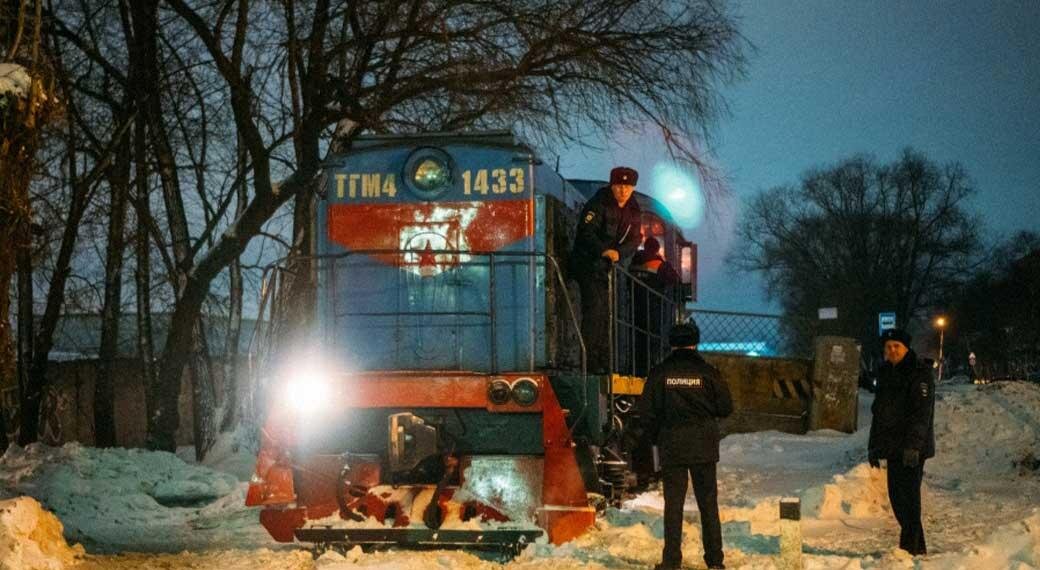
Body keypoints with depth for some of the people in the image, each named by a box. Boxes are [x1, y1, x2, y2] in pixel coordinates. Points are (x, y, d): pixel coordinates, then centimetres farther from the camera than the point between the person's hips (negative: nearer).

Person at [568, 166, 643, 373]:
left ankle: (604, 362, 19)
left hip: (610, 266, 7)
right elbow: (586, 233, -23)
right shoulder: (598, 204, -13)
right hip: (588, 263, -7)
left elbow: (633, 241, 3)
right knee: (594, 308, -16)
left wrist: (619, 253, -17)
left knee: (607, 312, 11)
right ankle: (589, 360, -15)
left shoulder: (634, 211, 8)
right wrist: (604, 250, -38)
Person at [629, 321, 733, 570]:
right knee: (708, 503, 7)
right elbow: (726, 407, -1)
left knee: (673, 503, 4)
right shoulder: (707, 371, -4)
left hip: (671, 447, 0)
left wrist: (635, 435, 14)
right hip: (703, 447, 0)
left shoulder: (660, 372, -3)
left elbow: (647, 412, -2)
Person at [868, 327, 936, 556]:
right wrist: (873, 445, 18)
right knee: (896, 494, 9)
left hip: (912, 449, -8)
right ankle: (916, 545, 20)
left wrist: (913, 445, -25)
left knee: (907, 495, -11)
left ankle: (910, 547, -9)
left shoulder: (920, 373, -9)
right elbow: (879, 412, 21)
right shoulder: (886, 374, 16)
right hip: (892, 447, 8)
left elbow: (922, 412, -18)